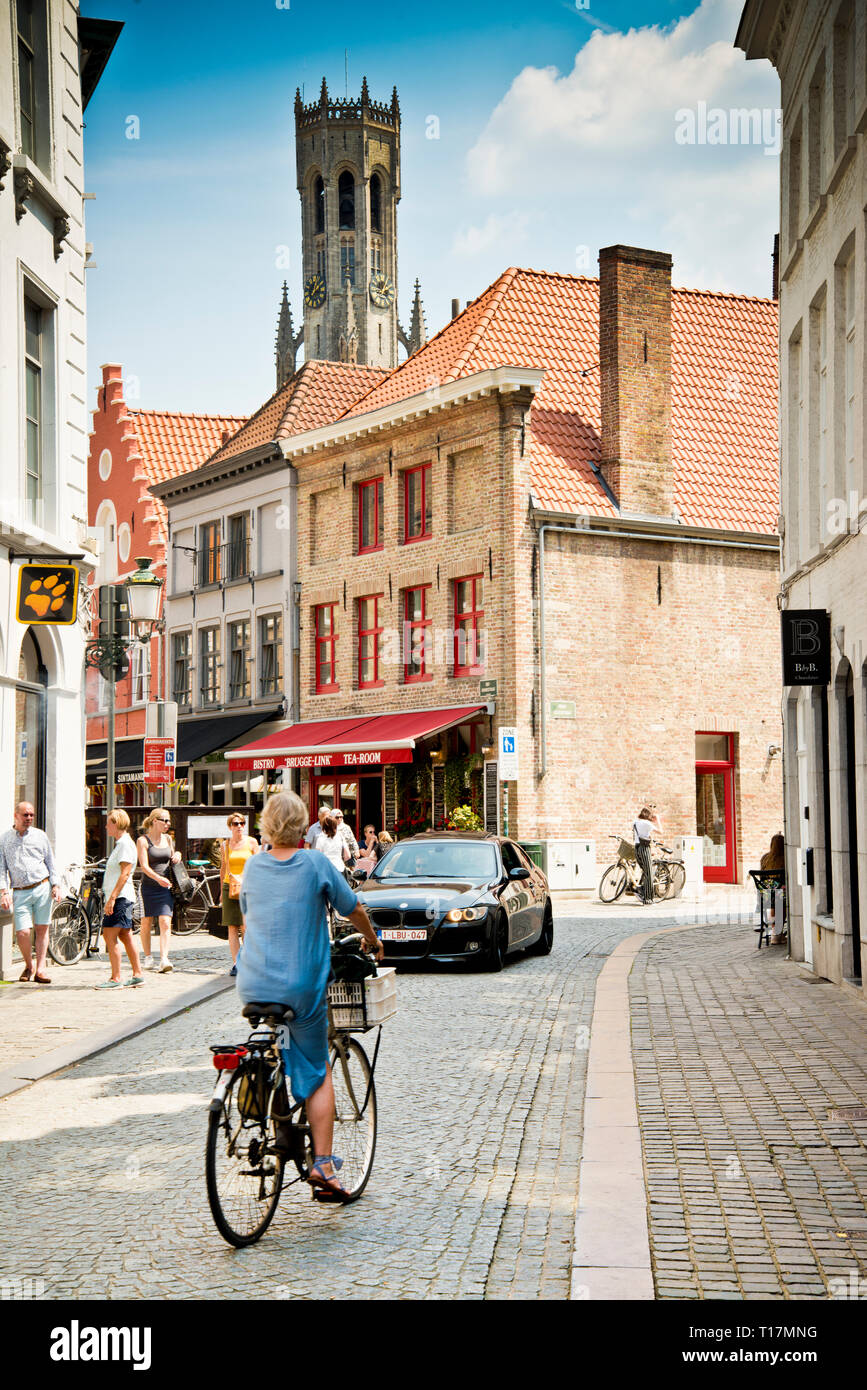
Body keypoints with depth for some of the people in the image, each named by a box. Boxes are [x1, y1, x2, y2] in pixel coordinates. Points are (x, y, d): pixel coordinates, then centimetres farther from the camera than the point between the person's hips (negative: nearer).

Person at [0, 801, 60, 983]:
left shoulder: (40, 836, 9)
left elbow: (50, 862, 12)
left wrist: (55, 886, 4)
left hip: (42, 888, 1)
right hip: (20, 893, -1)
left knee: (42, 929, -1)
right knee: (23, 932, -9)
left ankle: (40, 970, 3)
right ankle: (28, 966, 14)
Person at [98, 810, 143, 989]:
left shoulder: (125, 843, -13)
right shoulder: (121, 843, 19)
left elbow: (125, 873, -20)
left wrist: (112, 898, -24)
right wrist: (111, 898, 21)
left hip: (120, 898, -10)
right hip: (120, 898, 10)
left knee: (110, 936, -11)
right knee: (126, 937, 10)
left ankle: (115, 978, -11)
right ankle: (137, 975, 12)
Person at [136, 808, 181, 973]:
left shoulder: (168, 839, 12)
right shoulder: (142, 840, -5)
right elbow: (144, 866, -14)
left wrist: (177, 856, 3)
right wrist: (158, 878, -30)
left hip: (165, 887, 3)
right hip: (148, 886, -3)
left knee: (165, 923, -9)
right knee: (146, 923, 5)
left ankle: (164, 959, -15)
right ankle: (147, 957, 21)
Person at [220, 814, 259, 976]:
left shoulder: (252, 842, 5)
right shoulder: (225, 845, 11)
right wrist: (222, 891, 16)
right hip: (230, 888, 2)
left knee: (245, 926, -8)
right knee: (232, 927, -2)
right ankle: (236, 963, 0)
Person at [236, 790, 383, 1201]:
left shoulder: (253, 865, 6)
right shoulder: (316, 864, -5)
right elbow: (354, 911, 5)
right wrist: (373, 942, 25)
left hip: (253, 986, 3)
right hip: (302, 987, -3)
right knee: (318, 1073, 7)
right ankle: (322, 1162, 0)